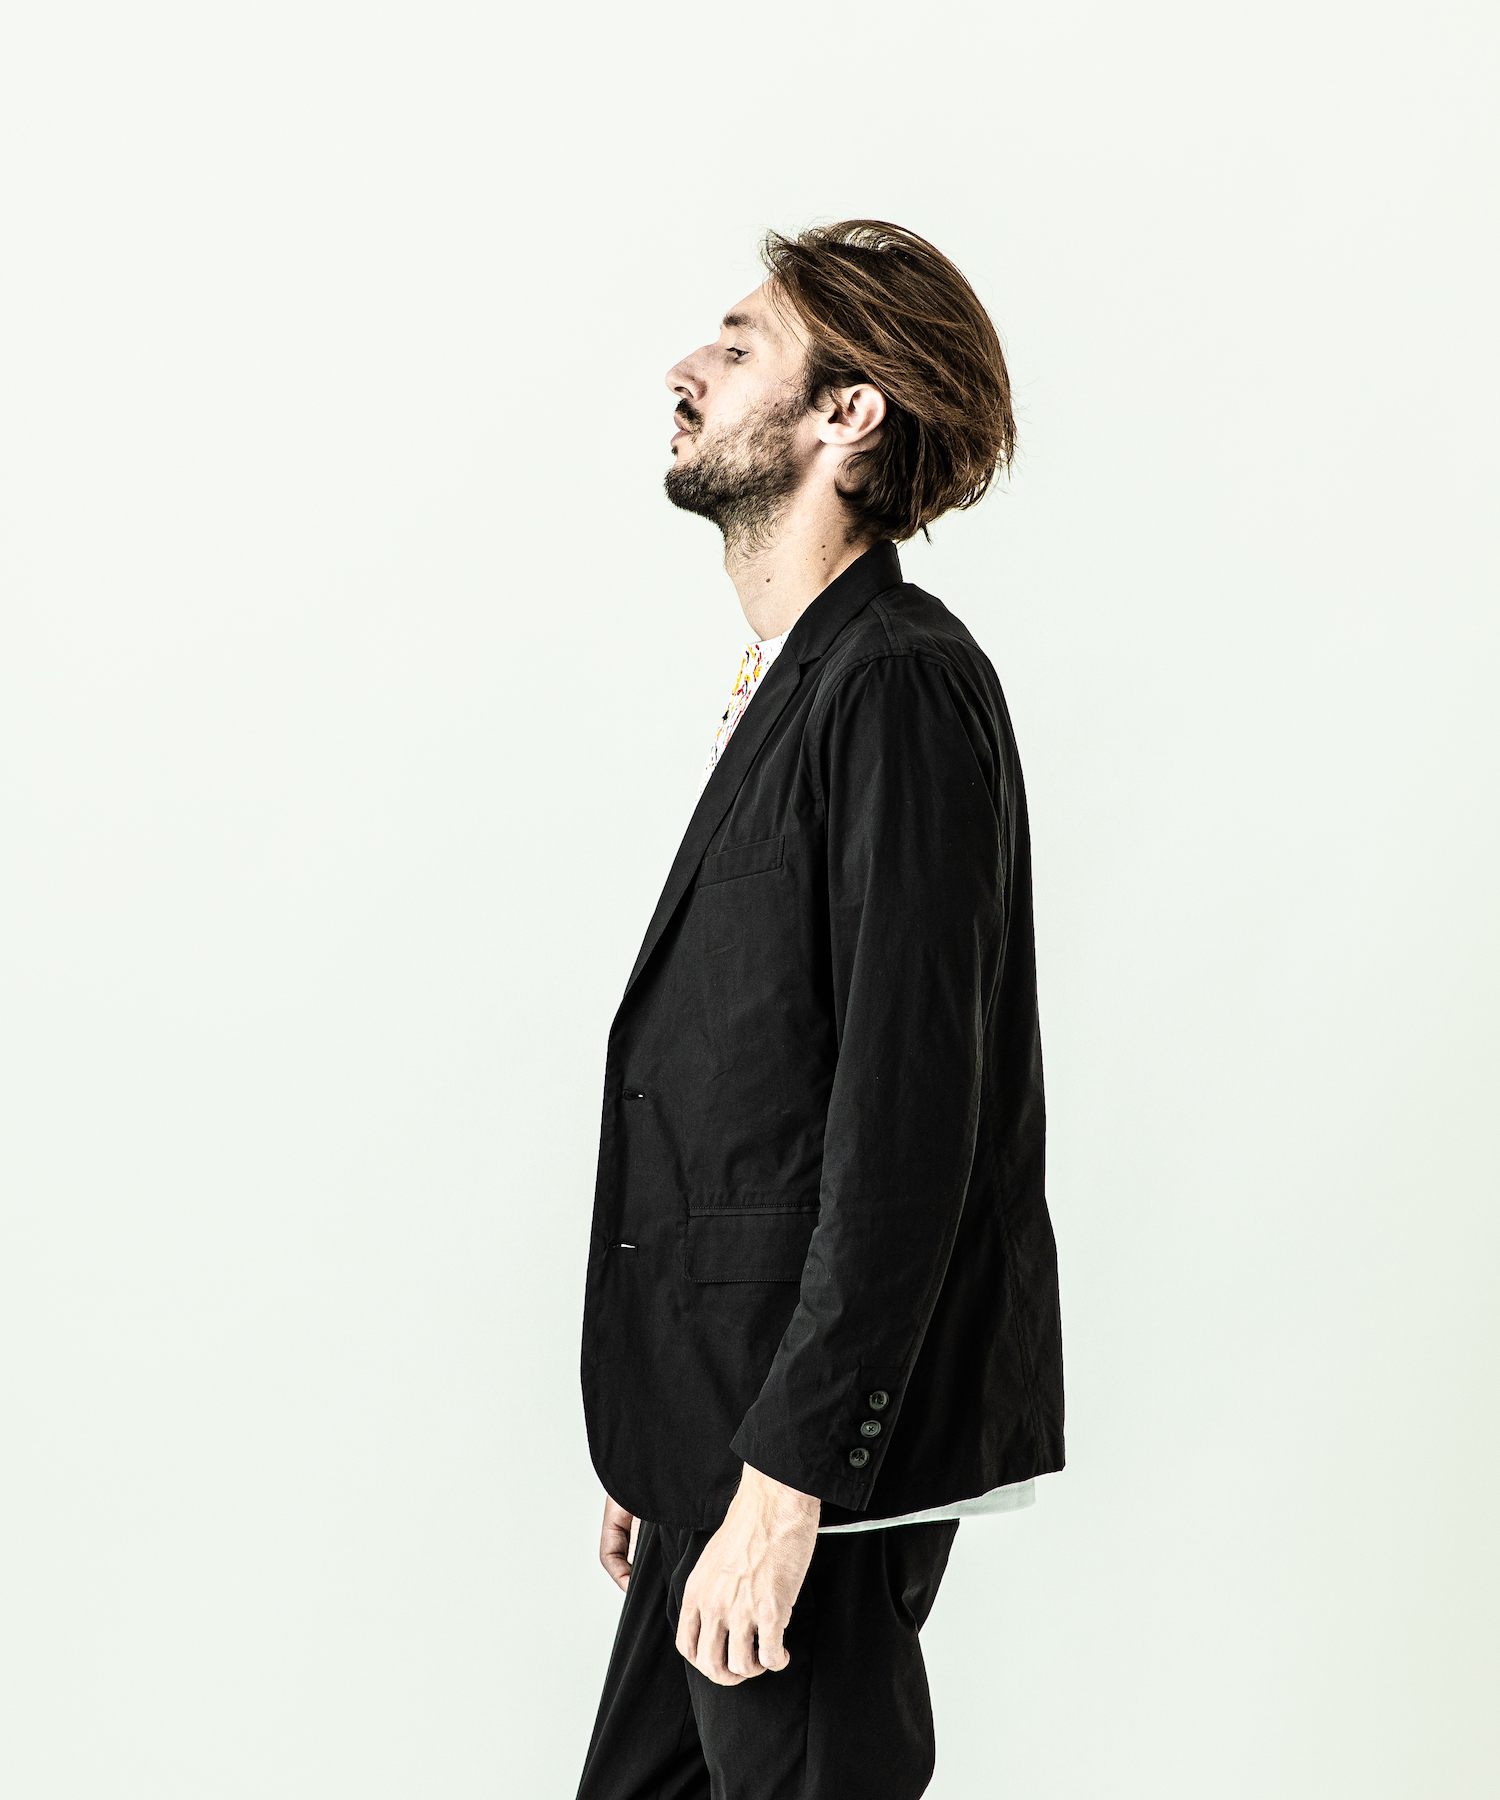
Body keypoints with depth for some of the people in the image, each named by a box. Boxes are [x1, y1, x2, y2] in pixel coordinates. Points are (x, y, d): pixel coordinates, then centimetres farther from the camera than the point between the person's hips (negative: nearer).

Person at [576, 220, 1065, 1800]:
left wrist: (784, 1482, -21)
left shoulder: (900, 683, -15)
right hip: (723, 1429, 9)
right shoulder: (792, 685, 14)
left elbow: (907, 1120, -21)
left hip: (826, 1448, -9)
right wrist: (667, 1448, 17)